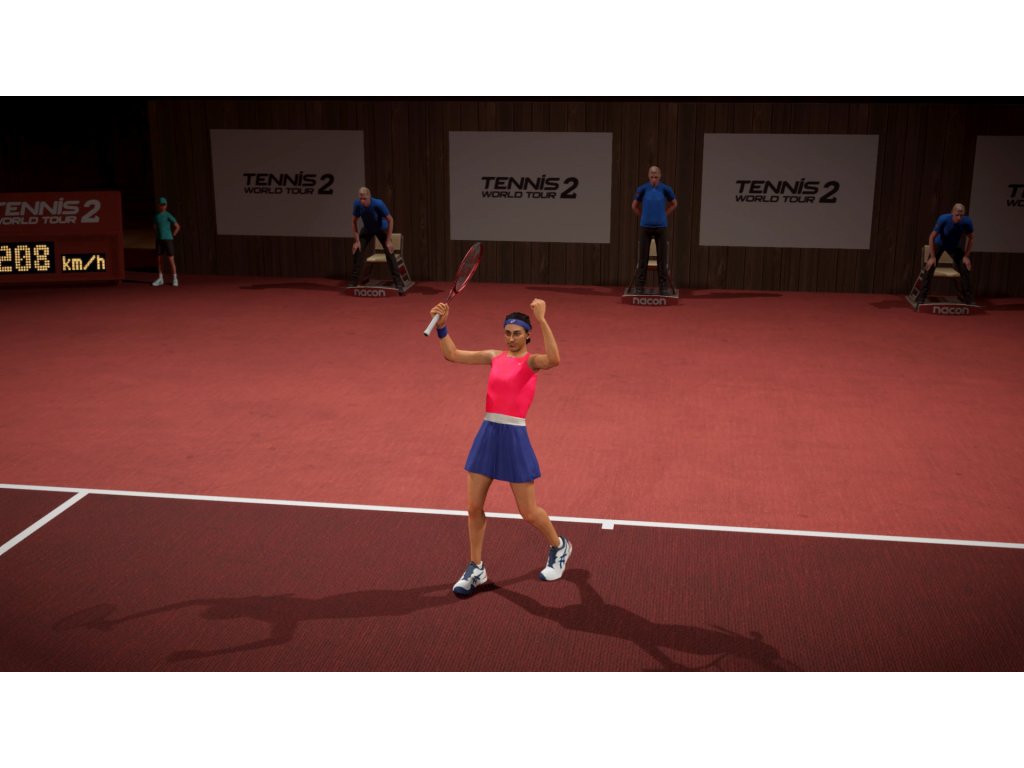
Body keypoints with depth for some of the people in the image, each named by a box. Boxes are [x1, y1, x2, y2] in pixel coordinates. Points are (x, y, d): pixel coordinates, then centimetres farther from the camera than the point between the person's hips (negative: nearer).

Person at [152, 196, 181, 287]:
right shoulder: (156, 216, 8)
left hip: (168, 240, -5)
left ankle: (174, 279, 0)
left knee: (171, 259, -6)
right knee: (158, 259, 6)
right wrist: (159, 234, 13)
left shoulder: (168, 216, -8)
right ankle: (160, 278, 15)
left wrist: (172, 235, -8)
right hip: (159, 240, 5)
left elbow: (178, 227, -9)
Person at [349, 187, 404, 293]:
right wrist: (357, 240, -14)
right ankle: (353, 282, 8)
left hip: (381, 228, -3)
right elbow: (354, 222, -10)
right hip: (367, 229, 3)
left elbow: (390, 220, -25)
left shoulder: (378, 204, -35)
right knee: (356, 251, -7)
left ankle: (399, 284, -14)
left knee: (389, 253, -16)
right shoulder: (357, 204, -25)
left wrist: (388, 240, -25)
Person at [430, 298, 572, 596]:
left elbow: (553, 360, -29)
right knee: (474, 507, 6)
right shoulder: (495, 357, 10)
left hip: (514, 437, -5)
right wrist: (442, 325, -5)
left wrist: (541, 320, -32)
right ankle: (475, 569, 22)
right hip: (487, 434, 5)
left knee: (529, 512, 4)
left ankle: (559, 547, 33)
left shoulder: (531, 361, -4)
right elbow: (452, 354, 9)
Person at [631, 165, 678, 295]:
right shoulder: (642, 189, -4)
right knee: (642, 257, 3)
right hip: (645, 227, 0)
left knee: (662, 257, 1)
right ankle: (638, 286, 9)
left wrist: (664, 215, 10)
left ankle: (663, 286, 7)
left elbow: (674, 204, 14)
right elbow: (635, 206, 9)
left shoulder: (665, 189, -3)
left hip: (661, 227, 0)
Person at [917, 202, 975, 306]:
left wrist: (966, 256, -9)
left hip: (955, 246, 2)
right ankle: (921, 299, -11)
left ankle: (969, 300, 9)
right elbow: (932, 237, -24)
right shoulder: (943, 219, -33)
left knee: (965, 269, -5)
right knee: (929, 268, -17)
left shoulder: (967, 222, -27)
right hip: (939, 244, -2)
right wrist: (932, 257, -26)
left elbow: (970, 238, -7)